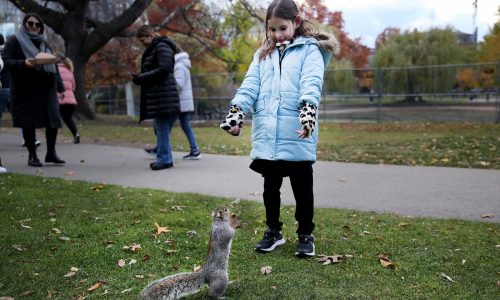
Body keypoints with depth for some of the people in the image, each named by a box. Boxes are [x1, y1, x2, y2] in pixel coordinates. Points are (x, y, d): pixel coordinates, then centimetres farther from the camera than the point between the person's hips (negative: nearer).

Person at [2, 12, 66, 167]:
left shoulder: (44, 43, 20)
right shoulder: (14, 41, 3)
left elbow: (53, 64, 18)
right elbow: (7, 61, -5)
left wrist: (60, 86, 11)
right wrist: (23, 63, -24)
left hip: (47, 88, 4)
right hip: (26, 89, -4)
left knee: (53, 120, -1)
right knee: (29, 121, -2)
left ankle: (51, 152, 11)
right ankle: (32, 155, 8)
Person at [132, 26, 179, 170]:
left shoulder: (162, 47, -8)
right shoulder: (154, 49, 22)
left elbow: (164, 69, -19)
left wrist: (142, 78, -16)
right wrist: (140, 77, 8)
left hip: (163, 95, -10)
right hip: (157, 95, 10)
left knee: (162, 128, -7)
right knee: (161, 128, 11)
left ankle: (164, 159, -2)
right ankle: (165, 158, 16)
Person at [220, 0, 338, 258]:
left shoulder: (310, 50, 2)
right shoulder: (263, 54, 17)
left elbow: (311, 84, -13)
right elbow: (250, 86, 7)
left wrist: (308, 112, -30)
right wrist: (236, 112, -8)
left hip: (297, 136, -4)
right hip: (266, 136, 5)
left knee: (302, 188, 7)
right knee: (270, 187, 15)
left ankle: (305, 235, 22)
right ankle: (273, 231, 31)